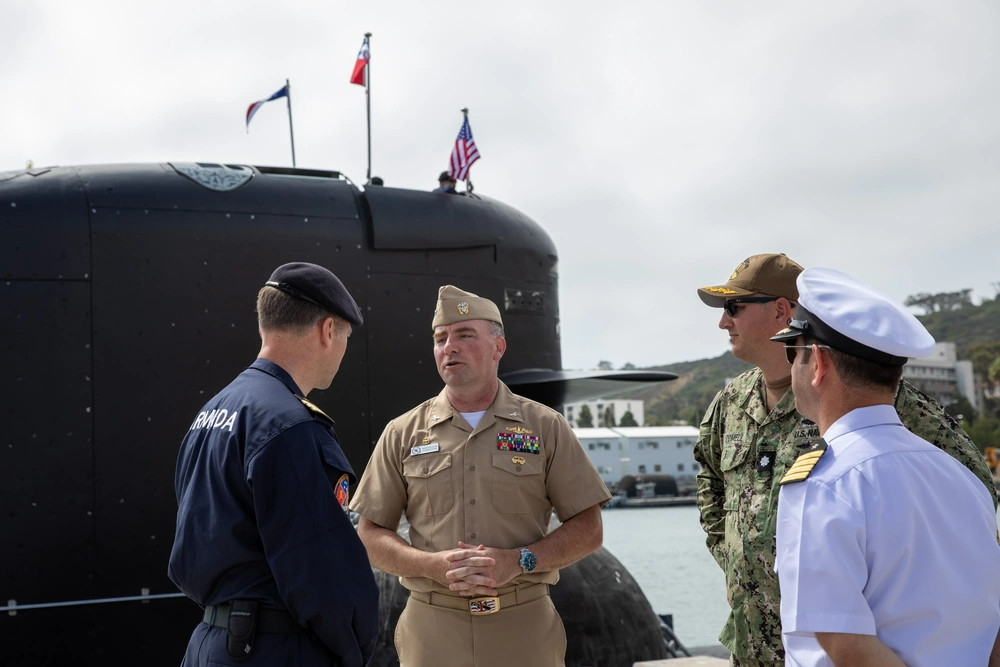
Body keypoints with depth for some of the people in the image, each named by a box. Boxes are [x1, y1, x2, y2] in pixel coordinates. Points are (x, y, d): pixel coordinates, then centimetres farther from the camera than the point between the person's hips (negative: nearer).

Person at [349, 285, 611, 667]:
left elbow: (588, 531, 2)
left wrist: (518, 562, -13)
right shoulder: (402, 434, 5)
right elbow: (370, 536, 4)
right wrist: (435, 565, -13)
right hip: (431, 630, 1)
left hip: (524, 626, 0)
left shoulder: (545, 427, 3)